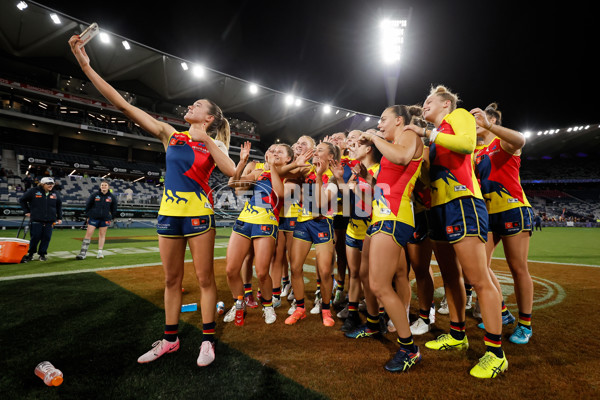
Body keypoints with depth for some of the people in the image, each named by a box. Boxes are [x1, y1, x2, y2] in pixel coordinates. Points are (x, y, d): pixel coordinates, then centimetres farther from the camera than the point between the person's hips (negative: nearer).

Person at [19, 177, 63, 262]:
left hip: (50, 221, 3)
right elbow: (22, 200, 10)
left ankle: (42, 254, 16)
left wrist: (59, 218, 16)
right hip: (36, 220, -3)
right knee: (35, 237, -1)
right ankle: (30, 254, 18)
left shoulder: (55, 194, 8)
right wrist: (27, 211, 6)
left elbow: (59, 205, 19)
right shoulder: (33, 191, -2)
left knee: (46, 237, 2)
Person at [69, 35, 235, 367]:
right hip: (169, 212, 4)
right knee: (172, 279, 12)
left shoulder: (212, 144, 0)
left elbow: (231, 172, -19)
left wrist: (205, 141, -15)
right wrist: (86, 65, 4)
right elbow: (124, 105, 6)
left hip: (198, 213, -4)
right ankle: (170, 339, 27)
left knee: (204, 278, 2)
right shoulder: (170, 135, 9)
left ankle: (208, 340, 16)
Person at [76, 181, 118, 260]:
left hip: (105, 219, 1)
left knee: (102, 235, 6)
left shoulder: (112, 197, 3)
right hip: (94, 217, -1)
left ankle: (100, 252, 12)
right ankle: (83, 253, 0)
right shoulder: (94, 195, 0)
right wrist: (88, 215, 9)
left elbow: (114, 208, 12)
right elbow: (88, 205, 9)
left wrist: (112, 218, 10)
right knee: (88, 234, -4)